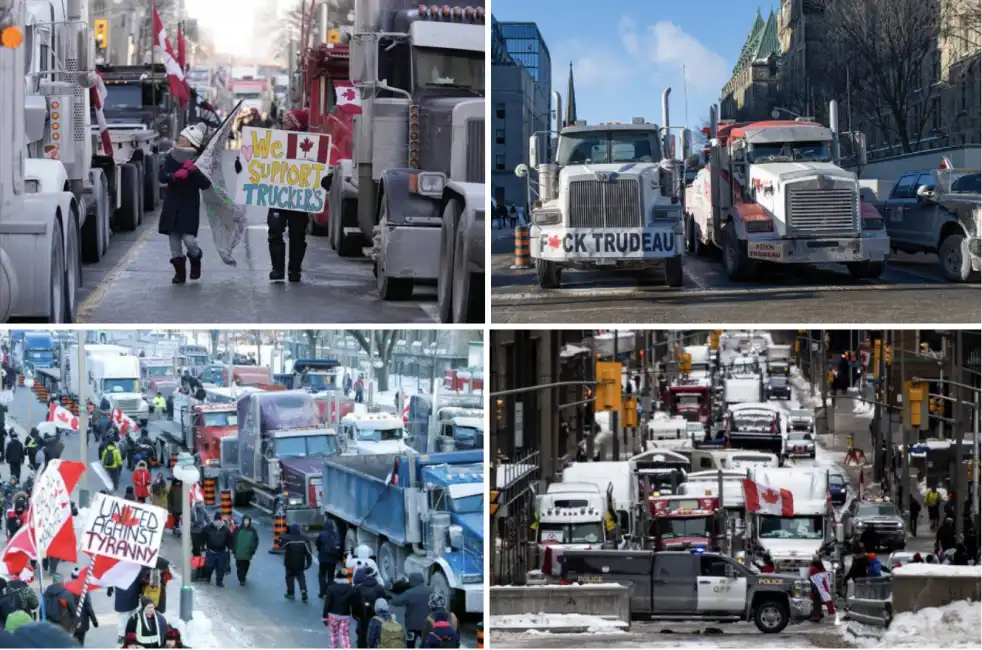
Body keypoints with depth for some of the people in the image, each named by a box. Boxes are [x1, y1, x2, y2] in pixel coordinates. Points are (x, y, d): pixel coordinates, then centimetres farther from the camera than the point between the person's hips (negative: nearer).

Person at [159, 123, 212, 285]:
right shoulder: (171, 158, 0)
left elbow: (206, 185, -15)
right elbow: (162, 176, -9)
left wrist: (194, 170, -29)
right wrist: (175, 175, -28)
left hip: (190, 206, -3)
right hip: (172, 205, 3)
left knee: (189, 239, -11)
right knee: (174, 240, 2)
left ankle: (195, 261, 20)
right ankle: (180, 272, 14)